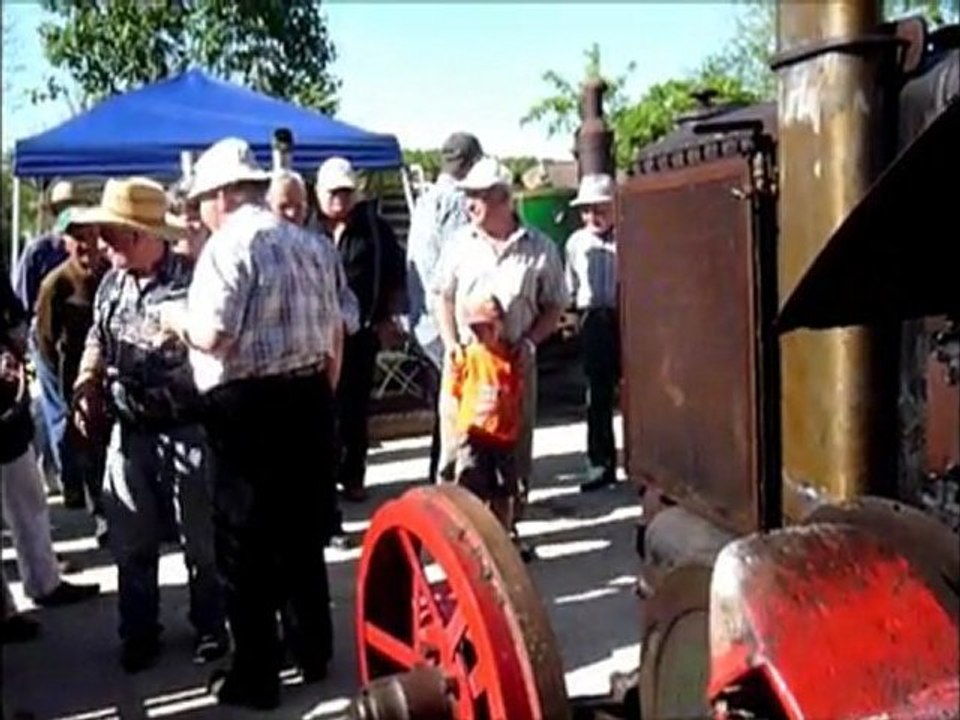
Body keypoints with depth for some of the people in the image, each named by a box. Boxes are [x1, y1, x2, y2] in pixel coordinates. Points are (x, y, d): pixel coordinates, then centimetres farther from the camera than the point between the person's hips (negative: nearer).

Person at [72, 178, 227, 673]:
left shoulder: (191, 279, -13)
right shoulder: (111, 284, 7)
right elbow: (97, 341, 19)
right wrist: (86, 386, 5)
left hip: (186, 428, -5)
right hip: (127, 432, 6)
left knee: (200, 538, 9)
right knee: (131, 541, 14)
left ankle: (210, 627, 28)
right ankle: (138, 634, 30)